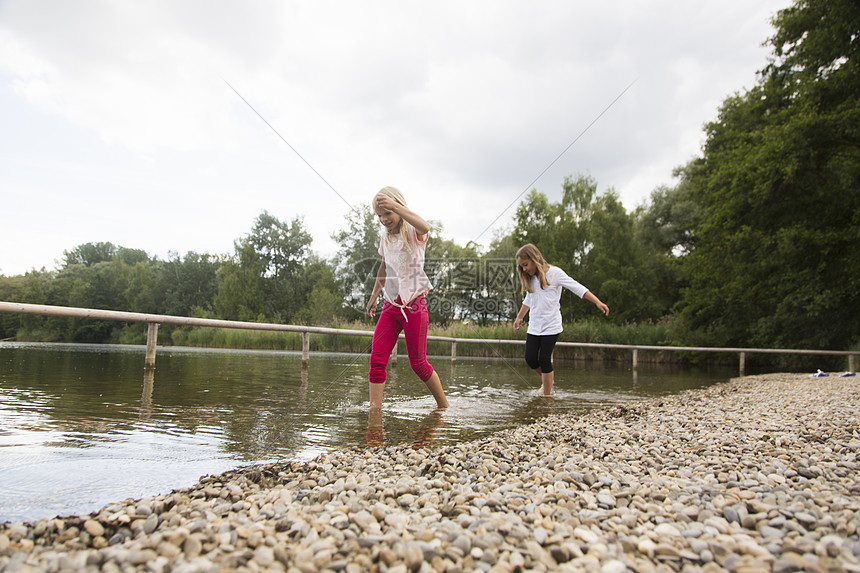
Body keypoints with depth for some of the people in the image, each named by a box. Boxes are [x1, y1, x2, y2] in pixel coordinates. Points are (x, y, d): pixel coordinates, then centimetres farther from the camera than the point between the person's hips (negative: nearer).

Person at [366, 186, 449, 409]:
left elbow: (425, 227, -34)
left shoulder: (413, 232, -8)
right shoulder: (386, 237, 12)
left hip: (414, 305, -6)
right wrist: (374, 295, 31)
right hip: (390, 305, 6)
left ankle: (444, 406, 22)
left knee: (418, 363, 2)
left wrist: (394, 206, -45)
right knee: (377, 360, -7)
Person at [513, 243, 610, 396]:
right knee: (530, 358, -3)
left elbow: (577, 288, -9)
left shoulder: (554, 273, -8)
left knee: (544, 360, -9)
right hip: (534, 326, 5)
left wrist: (597, 302, -17)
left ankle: (547, 394, 4)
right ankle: (548, 378, 25)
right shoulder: (530, 279, 10)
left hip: (551, 326, -5)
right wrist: (519, 317, 34)